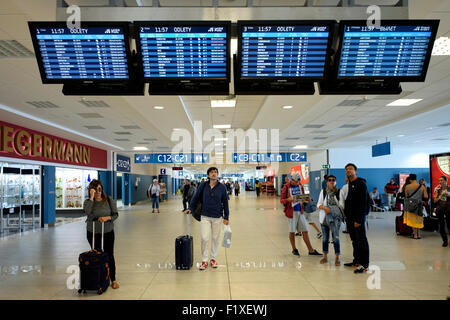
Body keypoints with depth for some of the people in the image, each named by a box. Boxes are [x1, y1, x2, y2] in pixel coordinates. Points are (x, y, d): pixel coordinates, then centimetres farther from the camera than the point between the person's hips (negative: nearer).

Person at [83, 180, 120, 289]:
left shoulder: (109, 200, -3)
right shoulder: (88, 201, -3)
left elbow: (115, 214, -3)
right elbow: (87, 211, -24)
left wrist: (107, 218, -22)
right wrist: (92, 197, -24)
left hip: (108, 232, -1)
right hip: (93, 233, 1)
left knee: (109, 255, 4)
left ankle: (113, 280, 15)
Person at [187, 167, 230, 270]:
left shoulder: (222, 187, -3)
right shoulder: (203, 186, -2)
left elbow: (225, 202, 2)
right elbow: (196, 197, 6)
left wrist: (226, 217, 3)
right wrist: (190, 208, -3)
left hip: (217, 217, 1)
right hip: (205, 216, 0)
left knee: (215, 238, 10)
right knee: (204, 238, -5)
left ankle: (213, 258, 26)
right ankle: (204, 260, 9)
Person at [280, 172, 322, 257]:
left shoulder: (300, 186, 8)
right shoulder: (287, 187, -7)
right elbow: (281, 200, -7)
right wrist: (288, 200, -28)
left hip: (300, 211, 5)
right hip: (291, 212, -4)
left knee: (305, 231, 5)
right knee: (292, 231, 6)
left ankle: (311, 250, 12)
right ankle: (294, 249, 22)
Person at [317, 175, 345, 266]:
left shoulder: (339, 192, 0)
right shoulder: (323, 191, 6)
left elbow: (341, 205, -4)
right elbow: (319, 204, 4)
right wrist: (324, 207, -17)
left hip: (335, 217, -2)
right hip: (324, 217, 2)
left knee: (335, 238, -7)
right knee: (325, 238, 11)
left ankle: (337, 258, 3)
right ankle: (325, 257, 24)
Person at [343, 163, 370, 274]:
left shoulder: (361, 184, -10)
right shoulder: (349, 185, 15)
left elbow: (363, 203, -16)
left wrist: (359, 219, -20)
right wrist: (346, 215, 12)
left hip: (358, 218, -8)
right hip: (350, 217, 8)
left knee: (361, 241, -3)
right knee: (354, 241, 14)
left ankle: (364, 265, 2)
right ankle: (356, 261, 23)